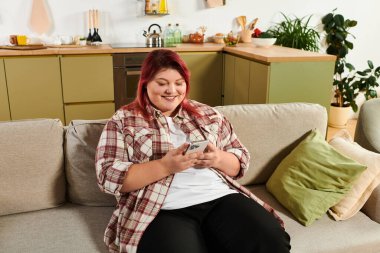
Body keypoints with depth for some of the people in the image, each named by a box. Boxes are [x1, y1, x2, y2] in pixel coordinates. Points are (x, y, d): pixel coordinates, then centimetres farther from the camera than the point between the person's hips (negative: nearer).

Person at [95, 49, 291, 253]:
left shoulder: (207, 114, 17)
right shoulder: (123, 120, 7)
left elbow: (240, 162, 17)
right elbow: (109, 177, -4)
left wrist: (218, 159, -7)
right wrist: (165, 166, -15)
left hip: (222, 198, 3)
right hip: (163, 211, -2)